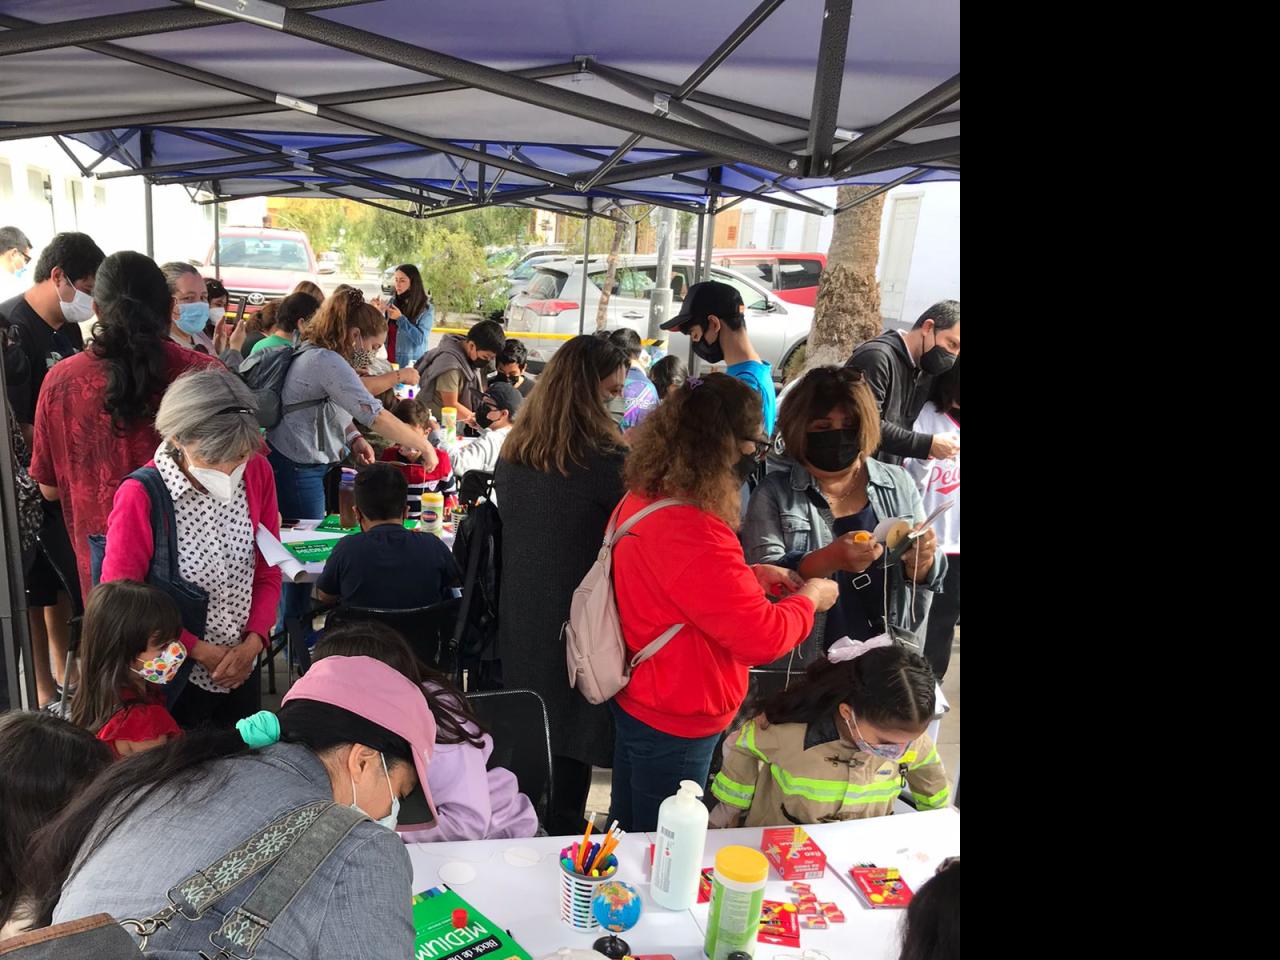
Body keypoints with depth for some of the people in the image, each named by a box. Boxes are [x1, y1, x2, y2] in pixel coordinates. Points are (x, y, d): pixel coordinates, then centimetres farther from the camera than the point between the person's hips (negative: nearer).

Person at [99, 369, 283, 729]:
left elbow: (268, 569, -1)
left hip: (244, 662, 4)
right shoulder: (139, 497, -23)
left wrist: (253, 642, -10)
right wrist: (200, 650, -14)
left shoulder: (257, 472, -10)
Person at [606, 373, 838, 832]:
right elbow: (762, 637, -26)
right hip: (675, 725, -9)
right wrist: (812, 597, -8)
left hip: (635, 702, 9)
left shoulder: (640, 501, -3)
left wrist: (750, 575, 4)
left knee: (629, 833, 26)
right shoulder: (691, 533, -33)